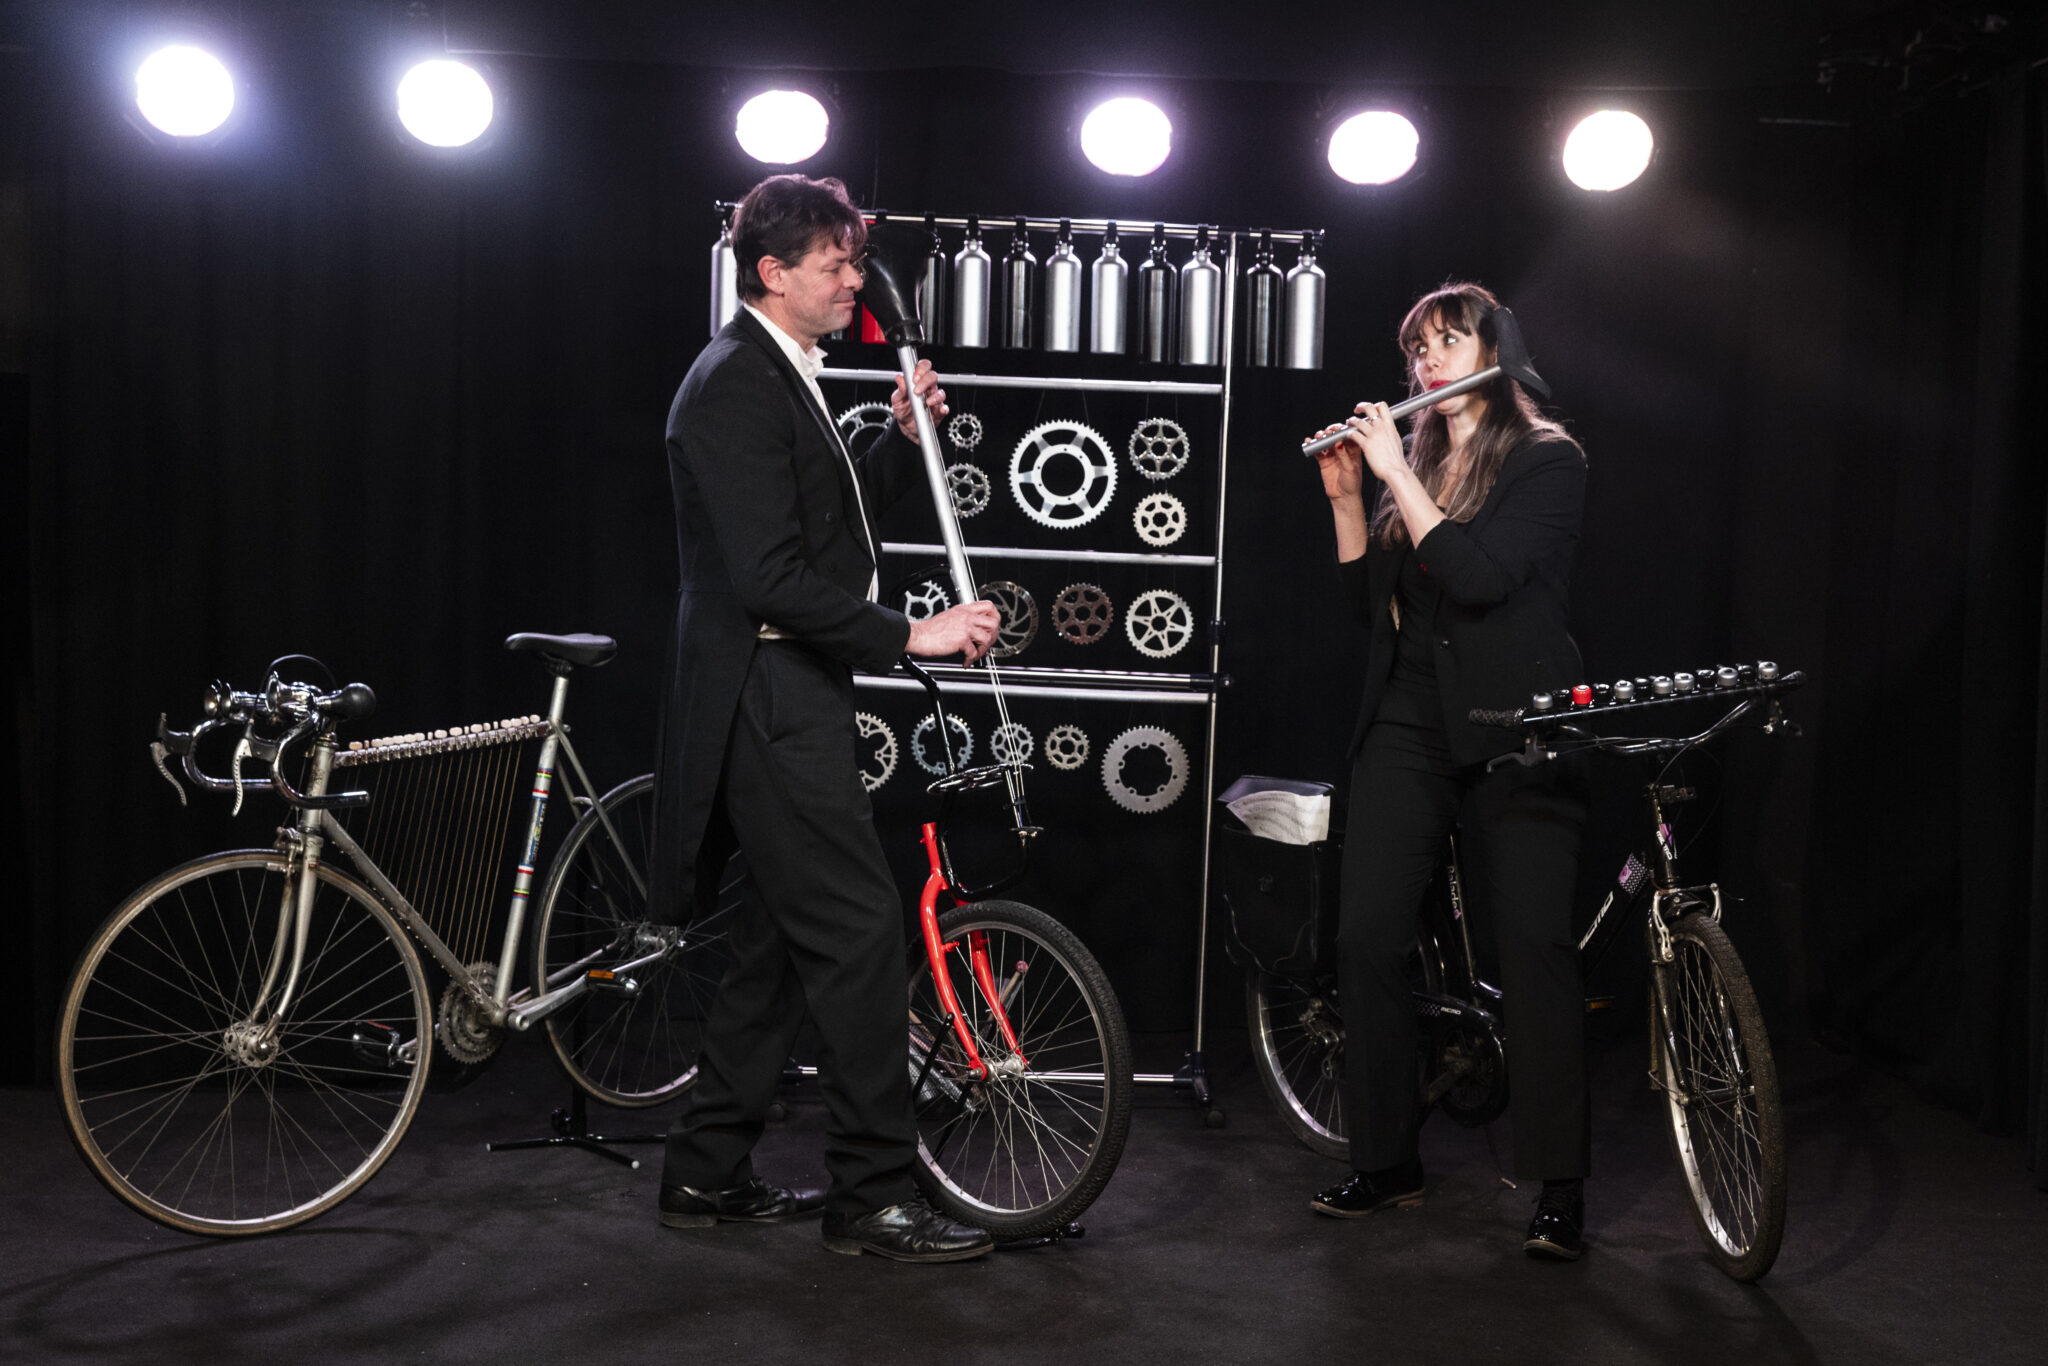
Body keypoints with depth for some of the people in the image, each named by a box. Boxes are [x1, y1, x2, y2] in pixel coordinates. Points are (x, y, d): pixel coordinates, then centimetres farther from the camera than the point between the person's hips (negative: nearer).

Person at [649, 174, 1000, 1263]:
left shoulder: (782, 376, 18)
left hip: (795, 694, 11)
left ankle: (706, 1174, 24)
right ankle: (872, 1195, 1)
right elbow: (771, 577, -23)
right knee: (861, 931, -8)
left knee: (786, 939, 15)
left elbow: (834, 514, 24)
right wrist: (910, 634, -21)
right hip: (769, 695, -11)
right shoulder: (735, 385, -15)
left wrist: (903, 436, 10)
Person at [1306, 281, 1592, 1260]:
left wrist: (1399, 473, -13)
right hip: (1407, 723, 6)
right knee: (1366, 939, 1)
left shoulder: (1547, 460, -2)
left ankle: (1561, 1188, 1)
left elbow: (1481, 575, -18)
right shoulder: (1409, 458, 15)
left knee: (1536, 949, -7)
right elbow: (1369, 600, 12)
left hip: (1511, 728, -5)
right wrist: (1346, 498, 3)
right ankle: (1387, 1162, 15)